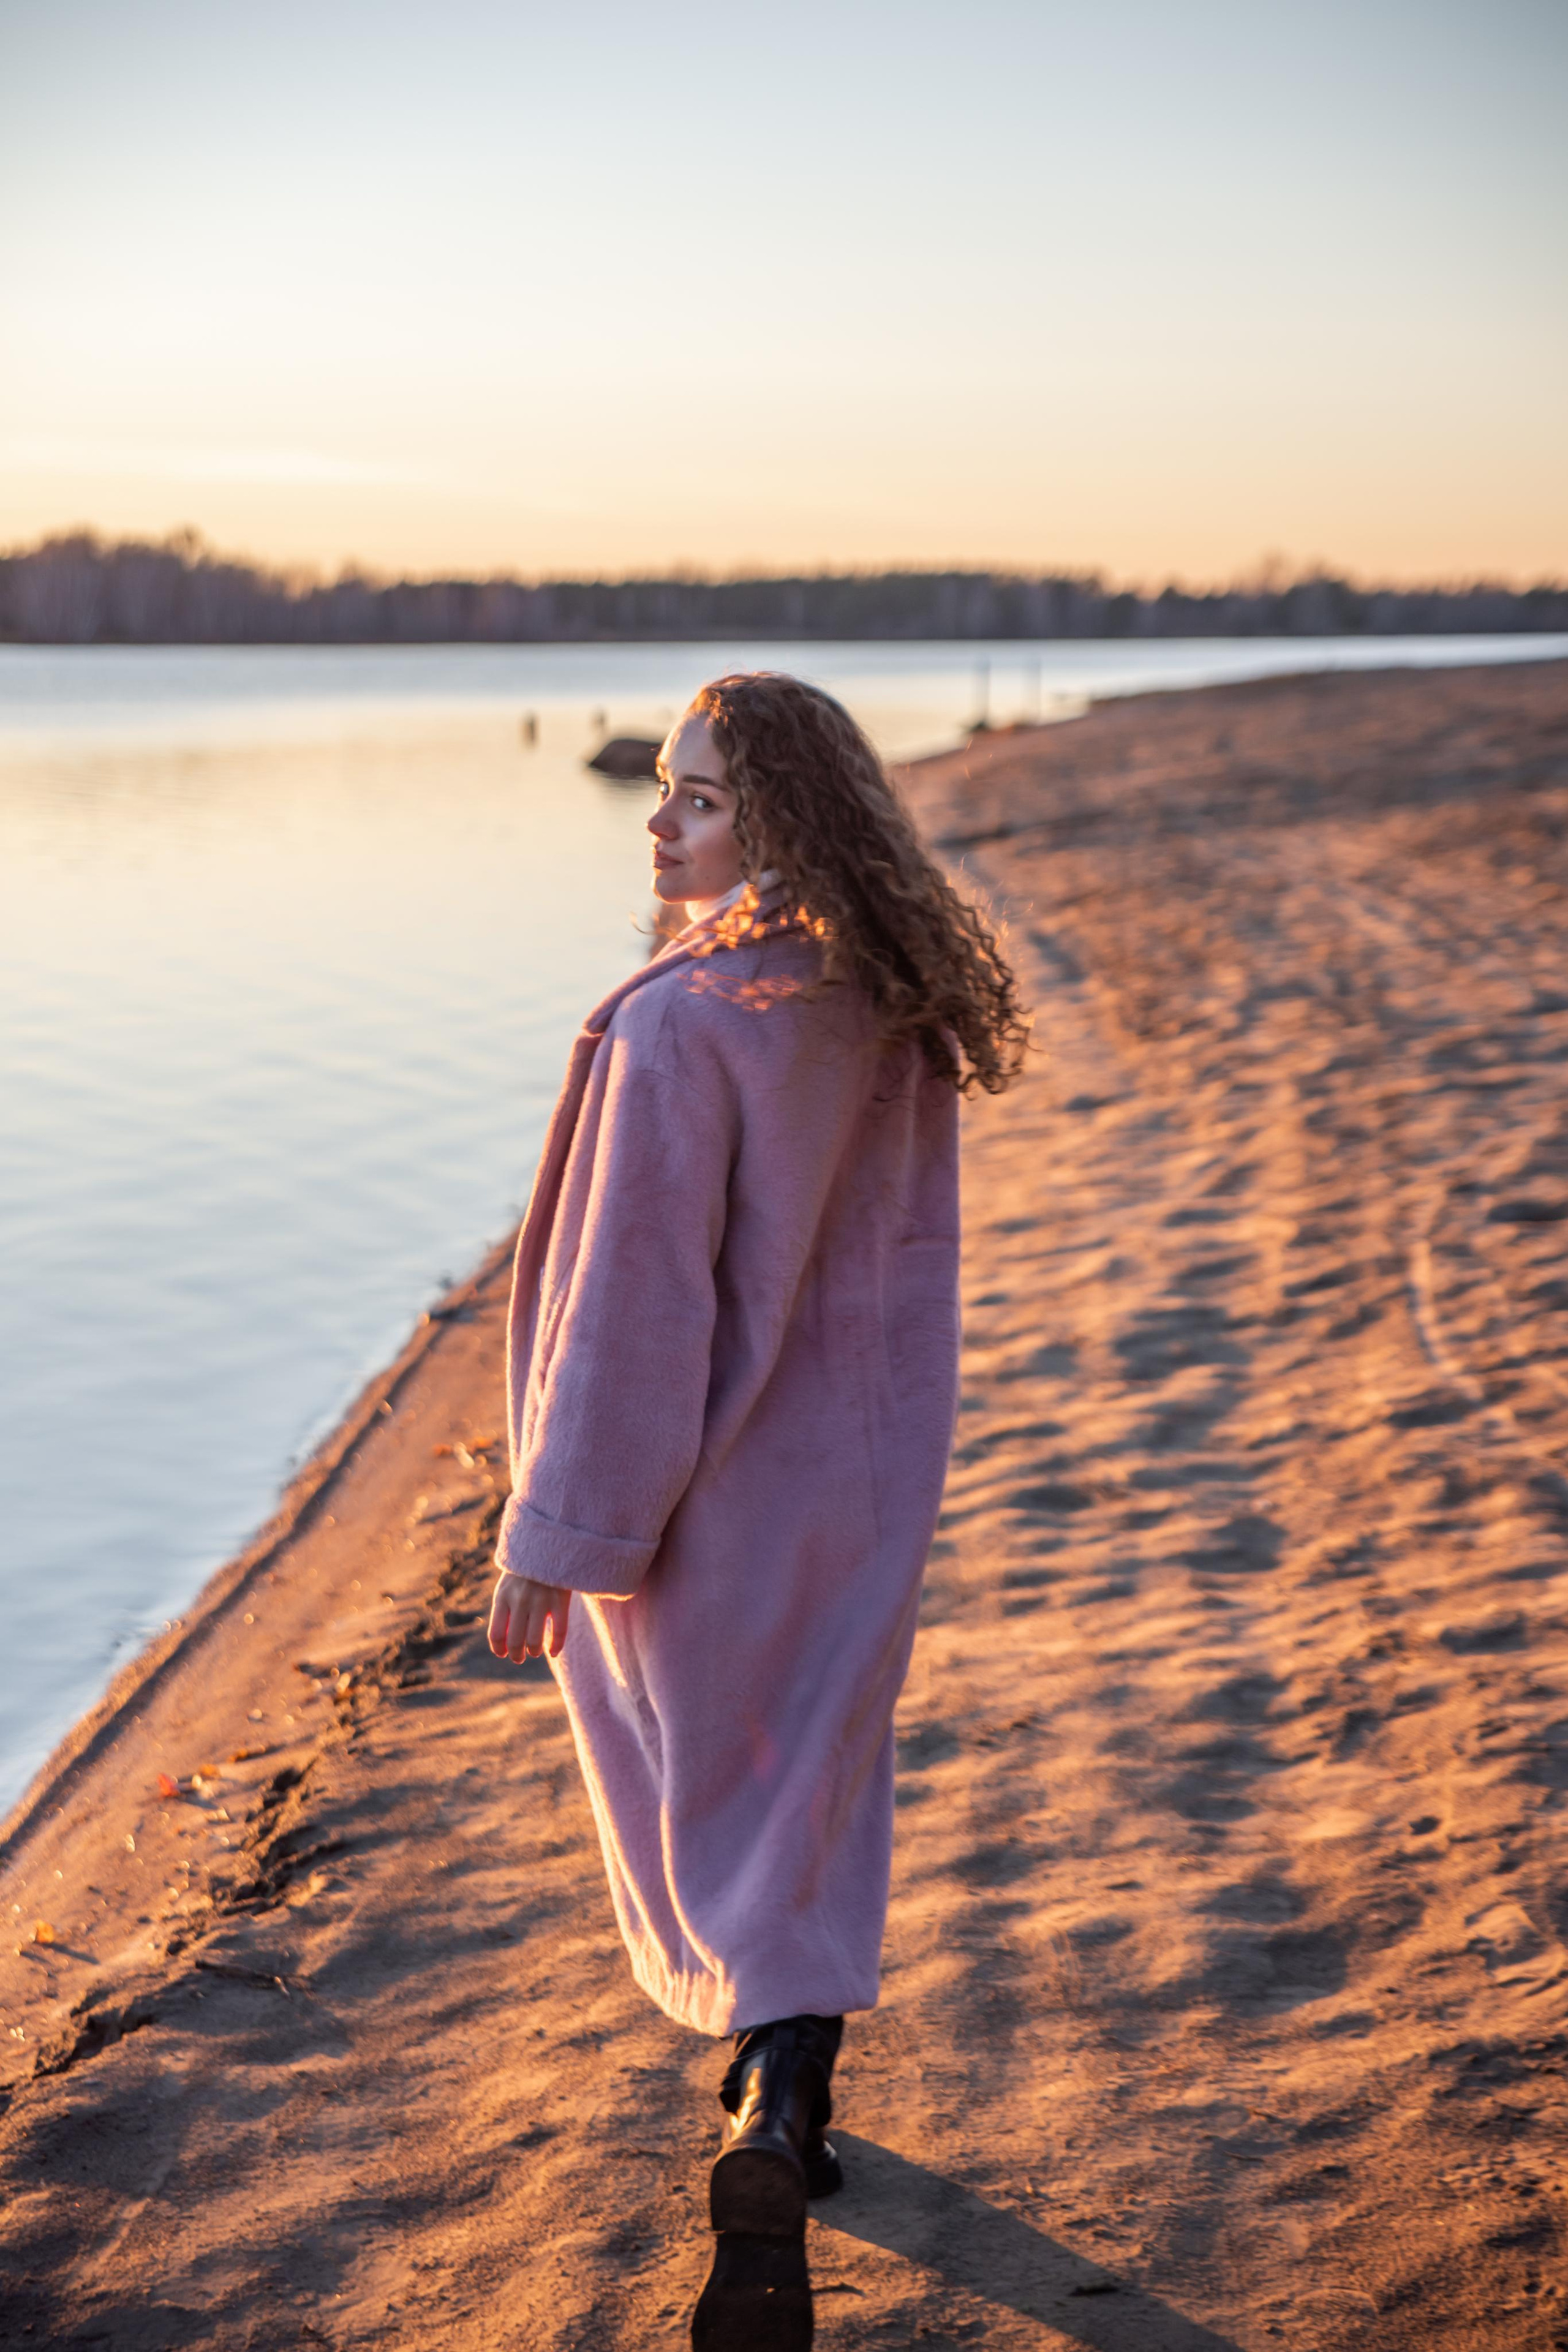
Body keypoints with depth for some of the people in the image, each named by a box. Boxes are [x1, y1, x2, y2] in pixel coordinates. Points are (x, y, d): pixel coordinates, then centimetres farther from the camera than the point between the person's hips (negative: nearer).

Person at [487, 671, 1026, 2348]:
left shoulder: (677, 1028, -24)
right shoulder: (902, 1012, -2)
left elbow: (636, 1300, -22)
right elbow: (906, 1264, 7)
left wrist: (556, 1531, -14)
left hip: (697, 1487, -5)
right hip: (859, 1476, 6)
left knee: (710, 1801, 13)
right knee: (812, 1800, 18)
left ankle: (770, 2126, 22)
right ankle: (783, 2116, 22)